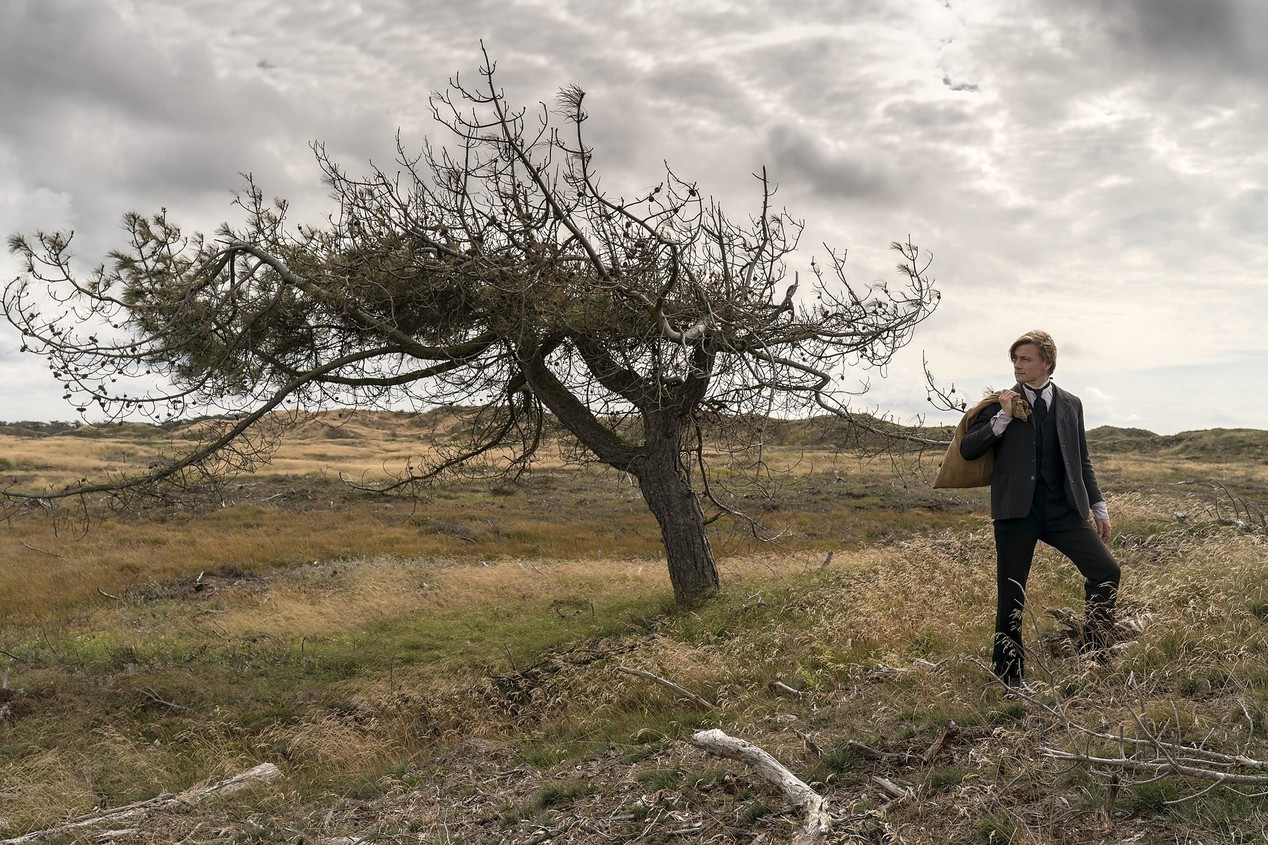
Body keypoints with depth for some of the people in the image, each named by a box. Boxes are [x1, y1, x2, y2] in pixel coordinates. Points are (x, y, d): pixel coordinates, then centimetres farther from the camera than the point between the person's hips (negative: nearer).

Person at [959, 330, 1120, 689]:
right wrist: (1003, 418, -12)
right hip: (1016, 511, -2)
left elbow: (1082, 461, 17)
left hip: (1063, 509, 2)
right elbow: (967, 450, -3)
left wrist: (1099, 507, 13)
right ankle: (1008, 676, 13)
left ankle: (1092, 654, 5)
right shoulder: (1001, 404, 5)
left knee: (1106, 571, -11)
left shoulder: (1070, 404, 12)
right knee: (1011, 596, 1)